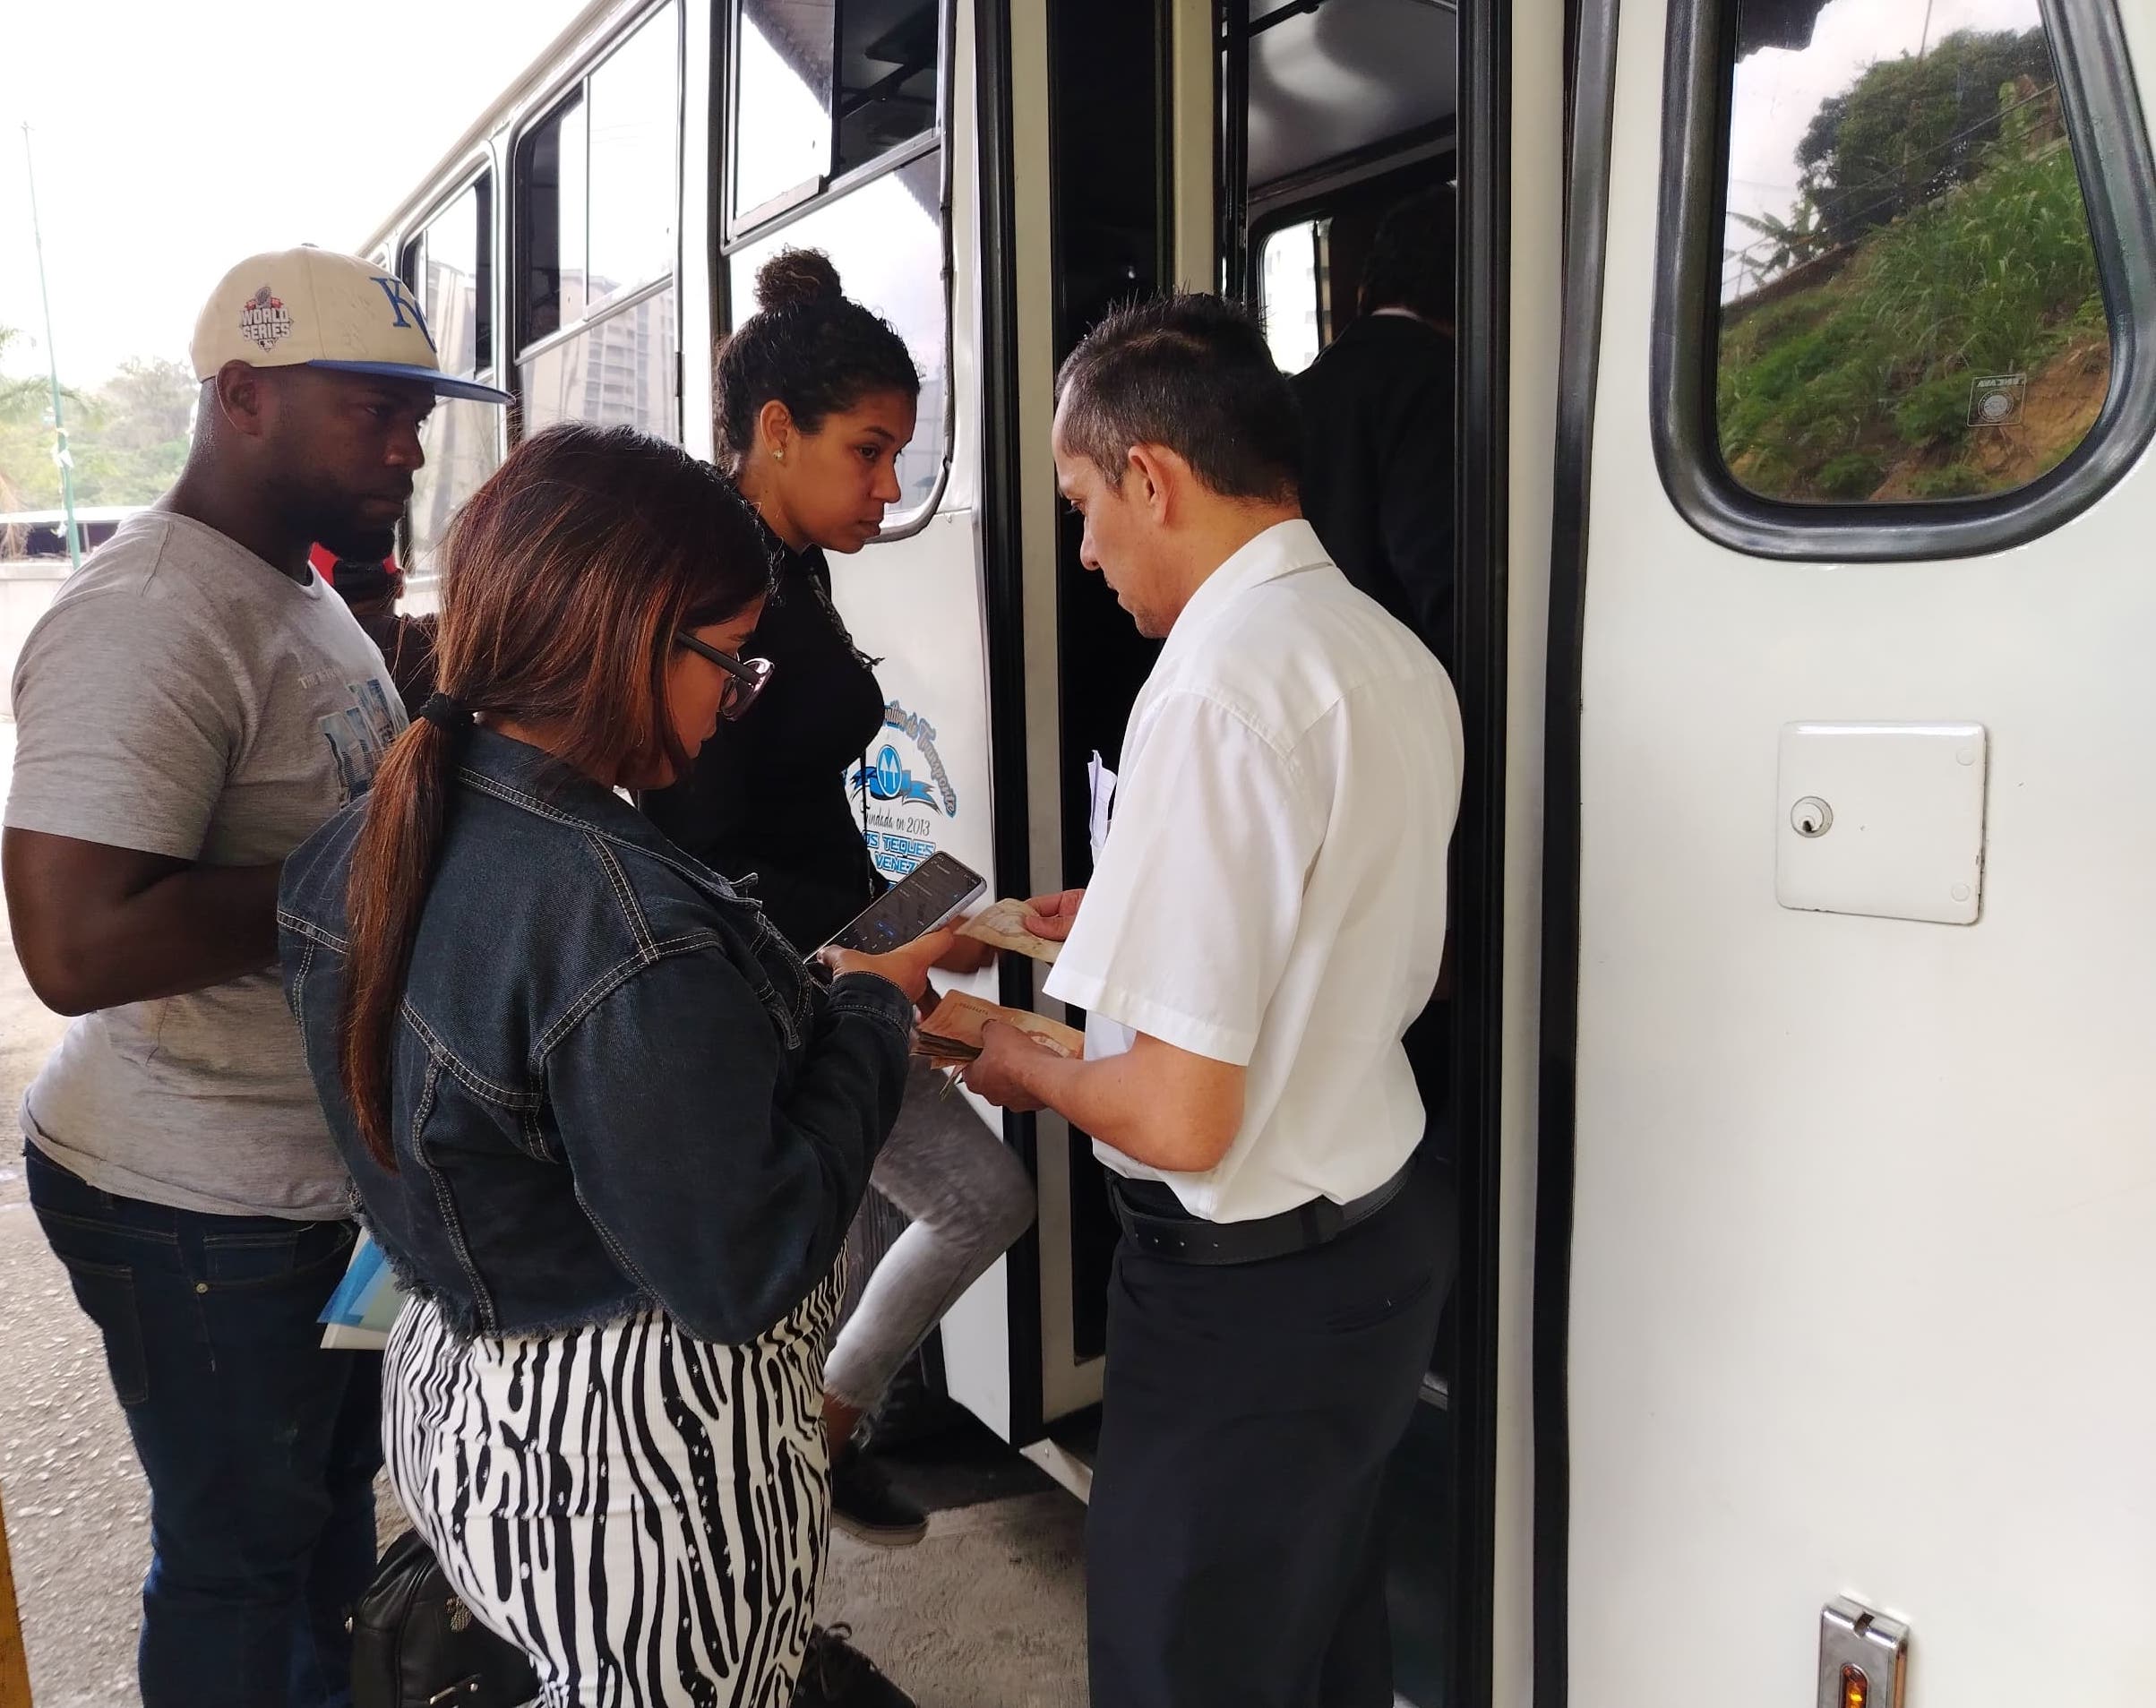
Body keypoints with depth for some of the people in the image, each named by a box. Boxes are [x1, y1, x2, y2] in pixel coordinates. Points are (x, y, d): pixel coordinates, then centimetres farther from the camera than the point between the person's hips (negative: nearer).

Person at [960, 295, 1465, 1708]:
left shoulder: (1214, 689, -24)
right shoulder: (1398, 654, 3)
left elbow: (1182, 1119, -25)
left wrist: (1028, 1067, -6)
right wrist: (1145, 918, 17)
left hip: (1244, 1292, -8)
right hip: (1384, 1234, 9)